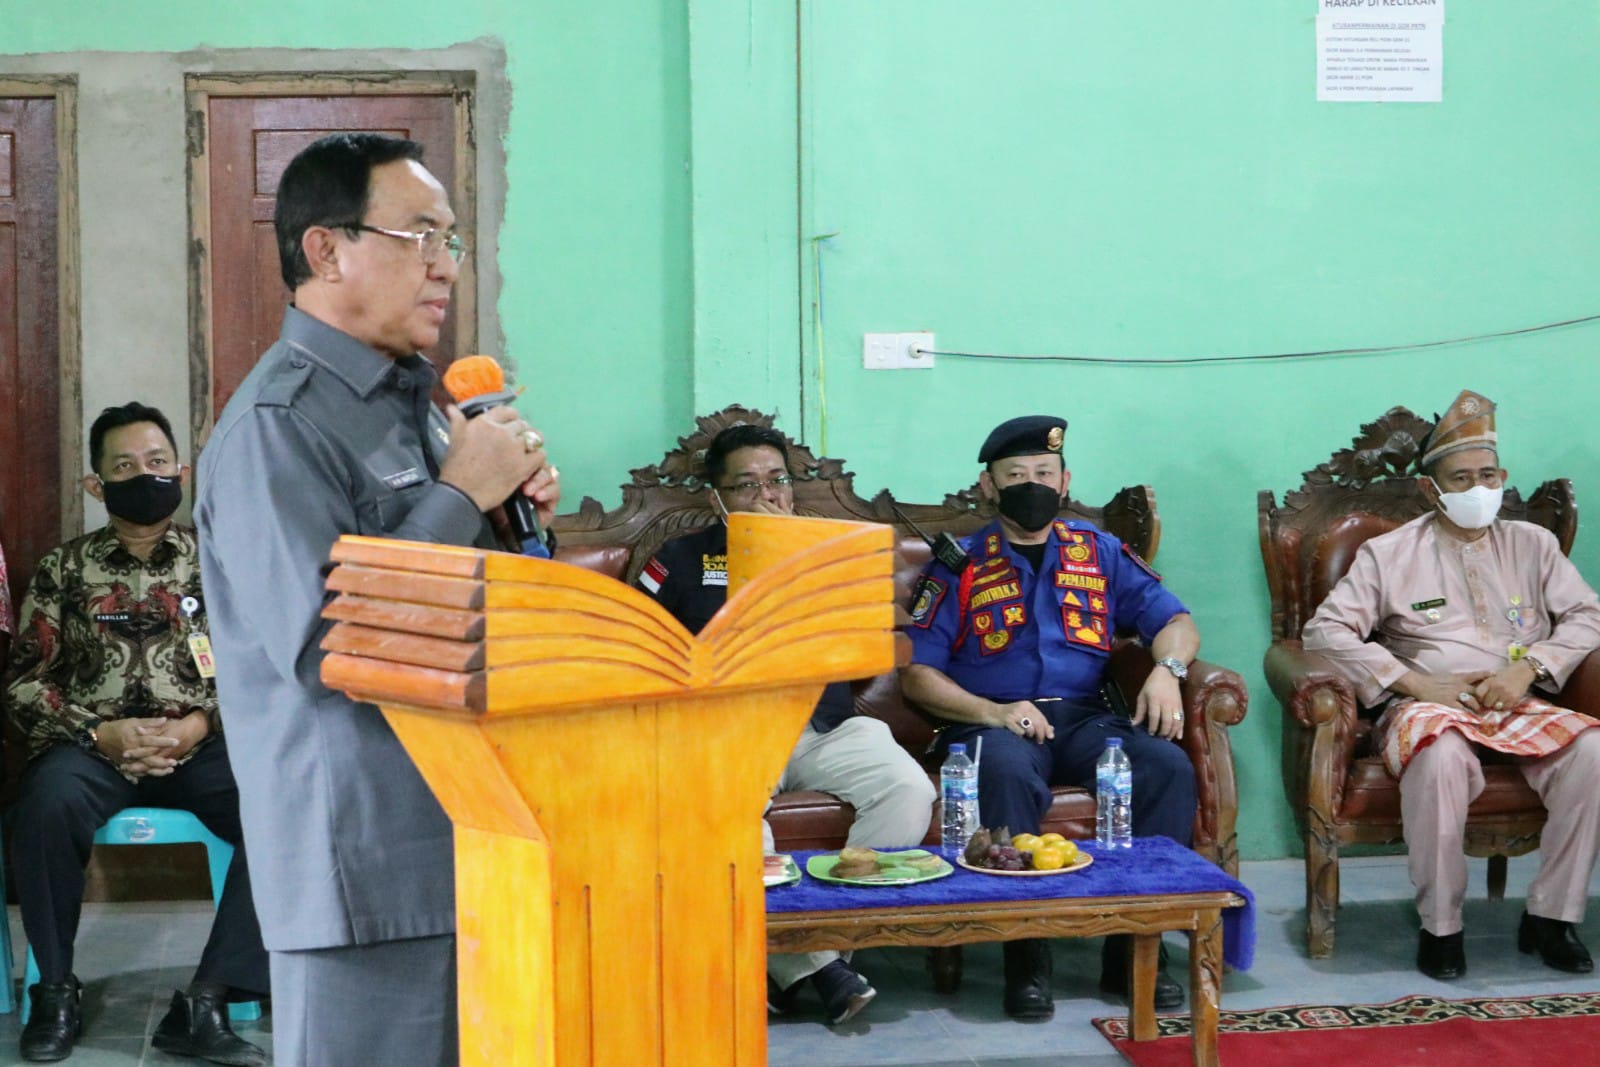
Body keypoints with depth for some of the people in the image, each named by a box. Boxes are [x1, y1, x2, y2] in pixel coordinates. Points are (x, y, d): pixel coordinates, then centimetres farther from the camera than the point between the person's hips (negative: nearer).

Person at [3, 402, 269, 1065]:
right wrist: (100, 732, -11)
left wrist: (200, 723, -11)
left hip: (203, 744, 0)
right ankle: (56, 992, -13)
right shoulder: (64, 569, 11)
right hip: (93, 745, 0)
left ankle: (207, 1002, -27)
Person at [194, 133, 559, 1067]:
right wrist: (463, 495, -18)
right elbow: (322, 644, -26)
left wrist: (514, 508, 3)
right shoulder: (278, 424, -15)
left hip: (466, 840, 9)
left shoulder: (414, 400, 14)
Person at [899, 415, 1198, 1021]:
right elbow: (917, 672, 3)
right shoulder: (959, 566, 11)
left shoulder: (1100, 553, 20)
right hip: (991, 722, -3)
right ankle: (1025, 958, -29)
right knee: (1007, 771, -38)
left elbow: (1174, 620, 16)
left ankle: (1135, 948, -18)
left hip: (1084, 720, 3)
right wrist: (992, 712, -13)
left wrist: (1166, 669, -8)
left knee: (1168, 766, -27)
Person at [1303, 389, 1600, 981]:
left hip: (1520, 706, 3)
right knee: (1441, 758, -38)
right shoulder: (1388, 553, 6)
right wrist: (1416, 683, -13)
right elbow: (1326, 630, -3)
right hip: (1429, 707, -3)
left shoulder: (1532, 544, 15)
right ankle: (1440, 926, -23)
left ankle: (1550, 915, -15)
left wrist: (1528, 669, -8)